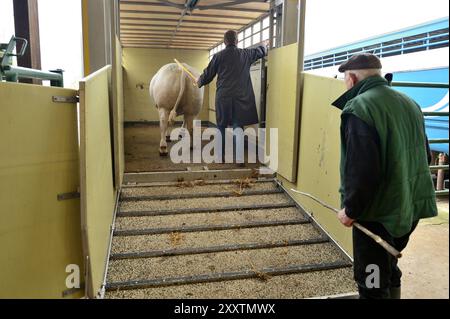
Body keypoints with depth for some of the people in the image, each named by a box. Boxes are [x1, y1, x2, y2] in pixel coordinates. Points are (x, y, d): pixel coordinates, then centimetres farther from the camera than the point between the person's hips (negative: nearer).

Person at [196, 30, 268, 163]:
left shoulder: (218, 56, 0)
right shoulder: (245, 54, 6)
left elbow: (208, 74, 7)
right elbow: (260, 51, 26)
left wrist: (199, 82, 28)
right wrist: (265, 46, 49)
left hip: (223, 97, -1)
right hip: (241, 97, 1)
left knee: (222, 126, 11)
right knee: (238, 127, 3)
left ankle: (221, 155, 17)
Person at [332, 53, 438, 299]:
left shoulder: (359, 108, -19)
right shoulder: (409, 103, 9)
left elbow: (361, 170, -27)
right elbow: (424, 157, 16)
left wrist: (351, 210, -14)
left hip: (378, 213, -8)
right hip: (411, 207, 8)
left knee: (373, 284, 7)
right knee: (388, 270, 26)